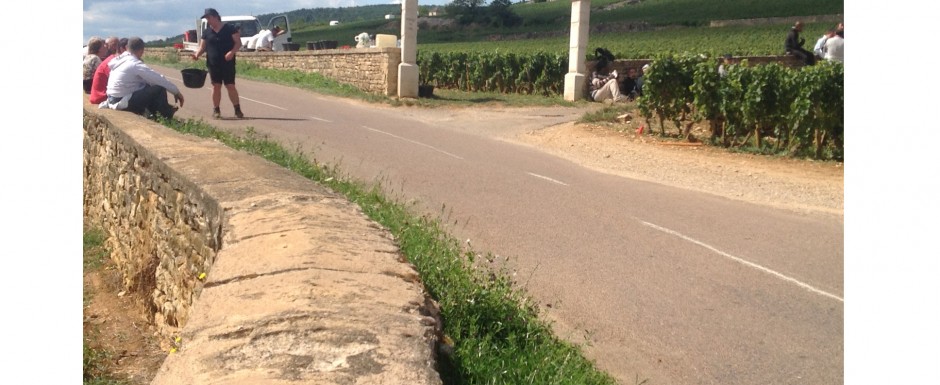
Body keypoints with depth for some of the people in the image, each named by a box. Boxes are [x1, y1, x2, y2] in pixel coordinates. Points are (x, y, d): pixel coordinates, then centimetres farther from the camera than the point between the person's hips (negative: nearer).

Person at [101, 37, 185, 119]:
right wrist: (177, 92, -4)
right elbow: (159, 79, -14)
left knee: (148, 86, 22)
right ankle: (167, 116, 11)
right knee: (160, 89, -7)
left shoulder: (120, 60, 10)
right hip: (123, 103, -9)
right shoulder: (136, 64, -17)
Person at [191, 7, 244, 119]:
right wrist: (197, 54, -12)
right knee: (216, 86, 4)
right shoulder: (206, 32, 10)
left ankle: (237, 109, 6)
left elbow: (238, 43, -4)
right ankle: (216, 110, 11)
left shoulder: (230, 28, -1)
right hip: (213, 64, 3)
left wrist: (232, 52, -21)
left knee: (230, 86, -3)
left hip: (228, 63, -3)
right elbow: (202, 47, 9)